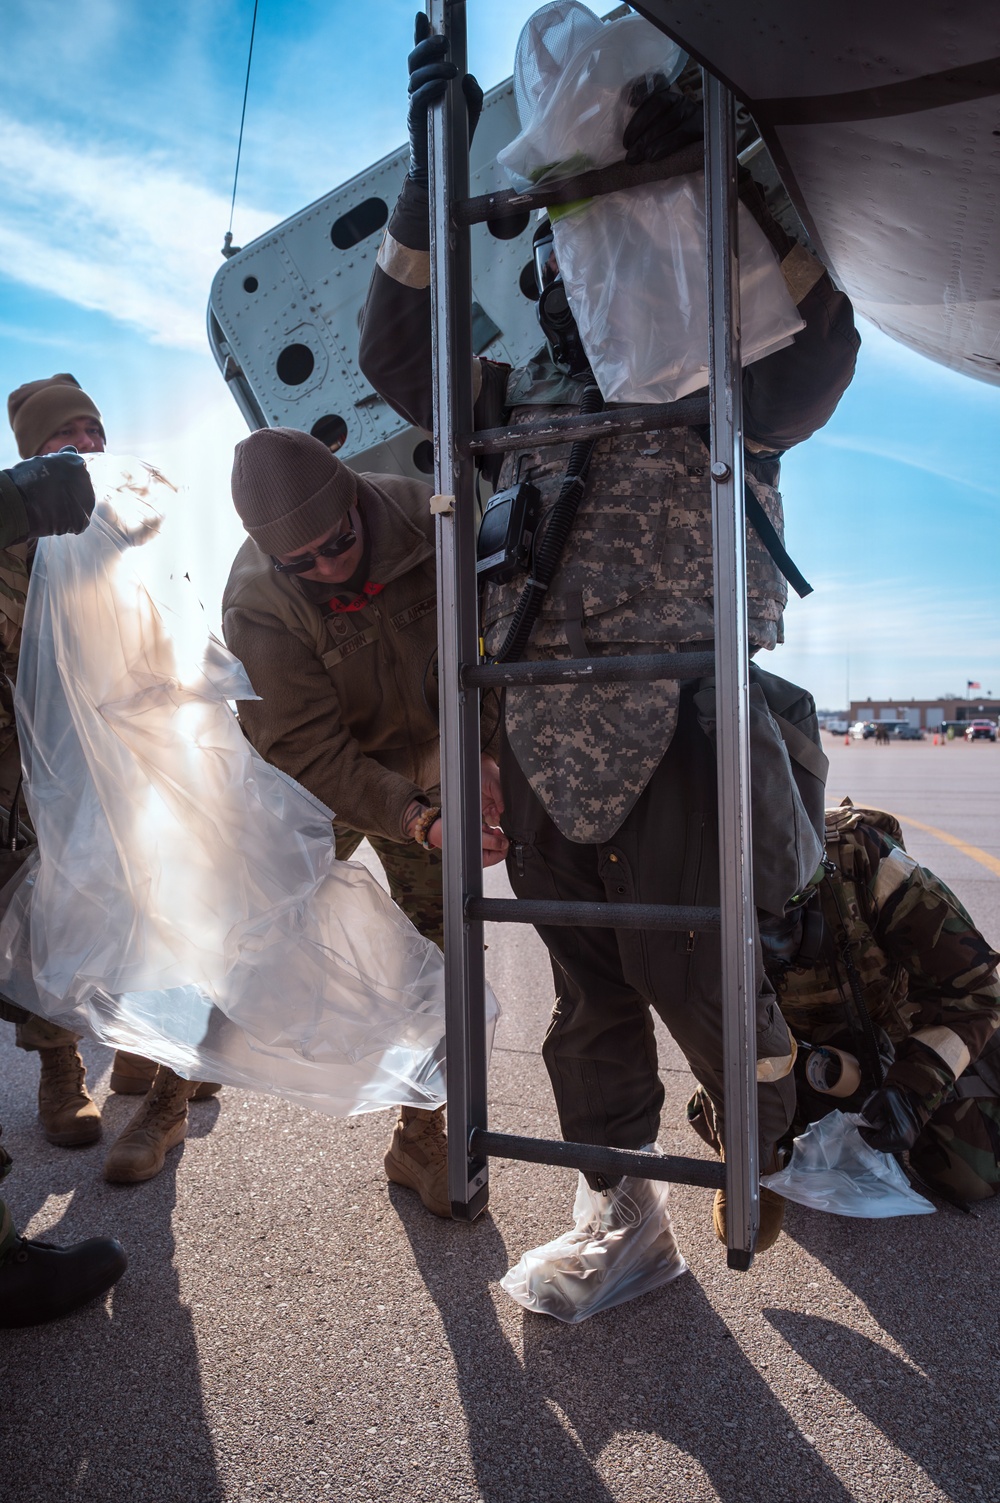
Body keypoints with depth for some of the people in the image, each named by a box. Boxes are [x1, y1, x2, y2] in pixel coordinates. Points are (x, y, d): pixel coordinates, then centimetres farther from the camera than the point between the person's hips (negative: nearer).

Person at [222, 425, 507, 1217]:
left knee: (437, 932, -2)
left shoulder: (420, 515, -24)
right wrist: (422, 822, -41)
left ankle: (422, 1138, 13)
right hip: (312, 780, -2)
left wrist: (485, 757, -27)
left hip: (419, 753, 3)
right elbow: (309, 753, -30)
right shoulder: (256, 605, -30)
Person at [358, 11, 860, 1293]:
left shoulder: (714, 387, 10)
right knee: (589, 987, 11)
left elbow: (816, 348, -8)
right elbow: (397, 358, 13)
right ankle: (613, 1197, 29)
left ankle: (762, 1157, 31)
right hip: (540, 743, 4)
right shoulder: (519, 397, 20)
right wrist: (430, 176, 5)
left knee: (695, 975, 0)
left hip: (671, 739, -4)